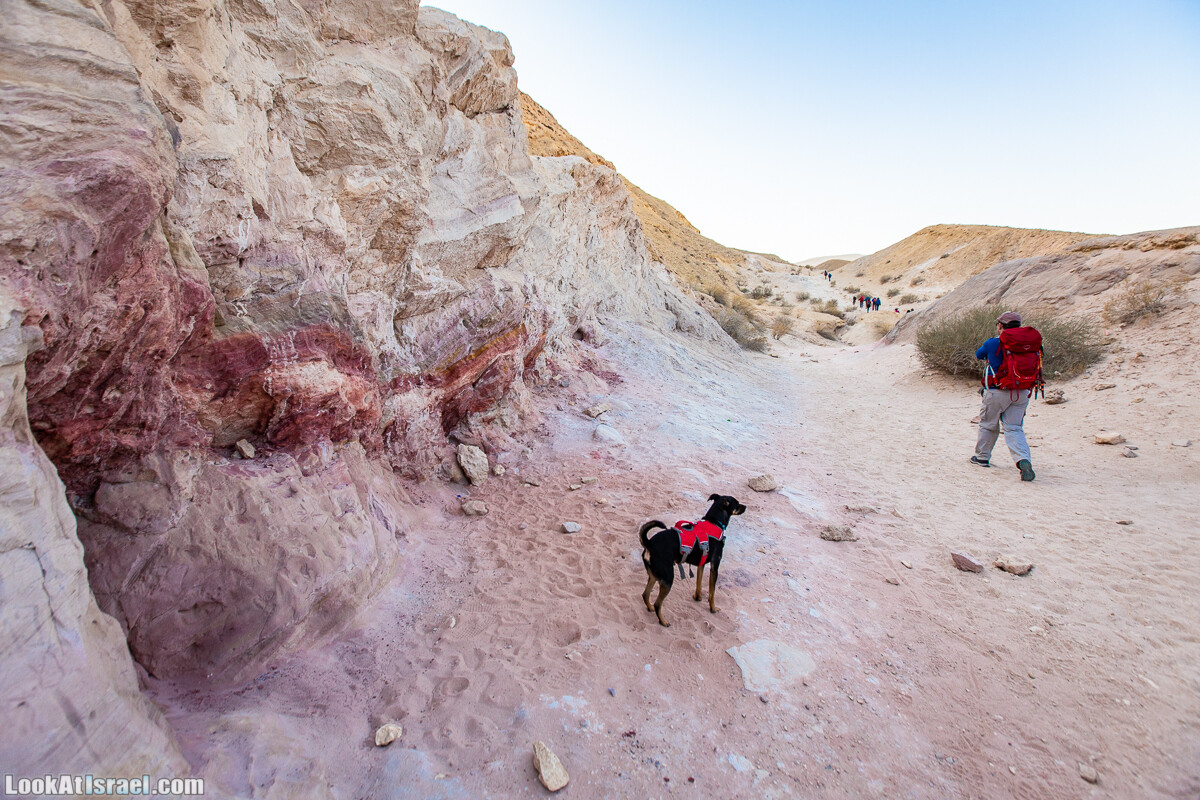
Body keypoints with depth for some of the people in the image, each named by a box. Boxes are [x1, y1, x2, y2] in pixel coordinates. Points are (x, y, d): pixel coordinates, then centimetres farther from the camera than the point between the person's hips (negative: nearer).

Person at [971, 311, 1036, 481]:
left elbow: (979, 355, 11)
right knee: (1014, 428, 6)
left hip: (998, 392, -3)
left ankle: (982, 457, 25)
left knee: (988, 425, 14)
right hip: (1022, 392, 3)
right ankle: (1023, 460, -14)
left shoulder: (992, 343, -9)